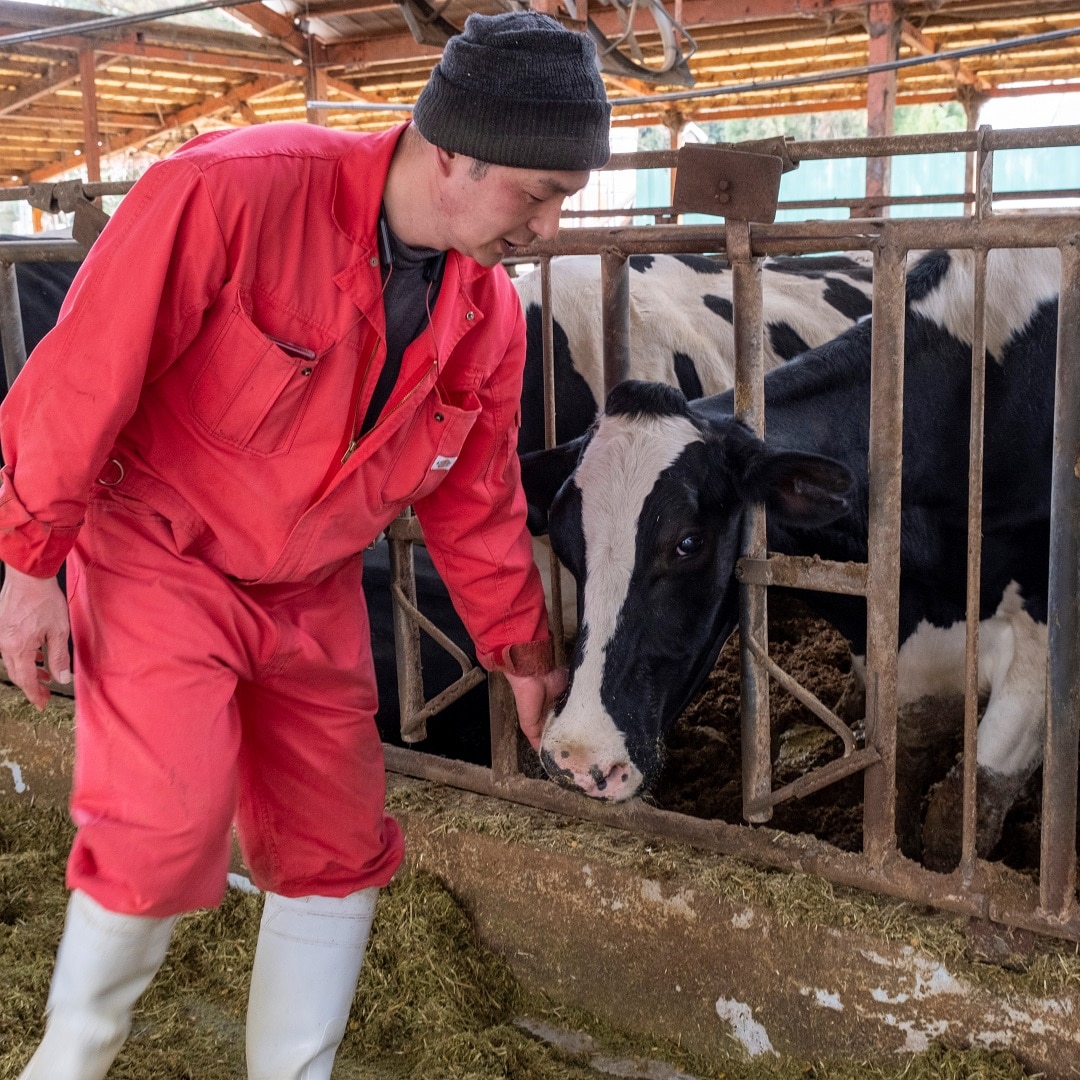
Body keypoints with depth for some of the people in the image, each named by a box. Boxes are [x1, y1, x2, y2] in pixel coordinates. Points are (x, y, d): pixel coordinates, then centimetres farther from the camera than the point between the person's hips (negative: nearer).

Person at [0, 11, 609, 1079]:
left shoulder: (488, 314, -6)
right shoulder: (231, 193, -26)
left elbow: (475, 499, 8)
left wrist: (519, 651, 14)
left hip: (313, 593, 6)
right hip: (160, 556, -6)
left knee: (338, 848, 8)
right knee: (167, 829, -14)